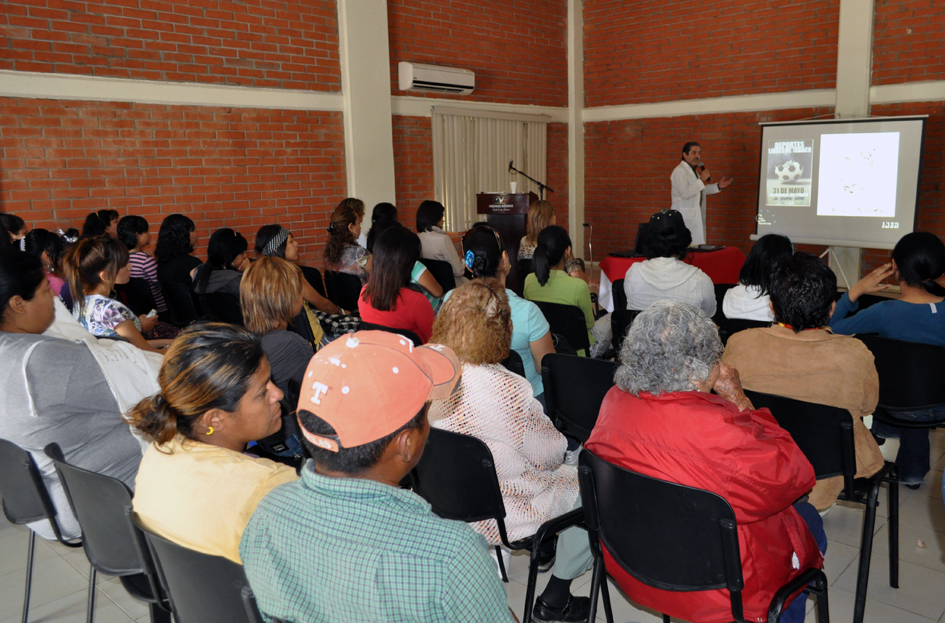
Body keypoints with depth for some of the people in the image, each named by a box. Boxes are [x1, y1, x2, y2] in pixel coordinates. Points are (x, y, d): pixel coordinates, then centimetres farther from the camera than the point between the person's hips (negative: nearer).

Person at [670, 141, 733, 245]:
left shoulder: (693, 170, 20)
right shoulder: (680, 171, -11)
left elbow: (699, 191, 30)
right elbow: (685, 193, -23)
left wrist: (718, 186, 19)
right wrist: (702, 180, -18)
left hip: (695, 215, 10)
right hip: (685, 217, -10)